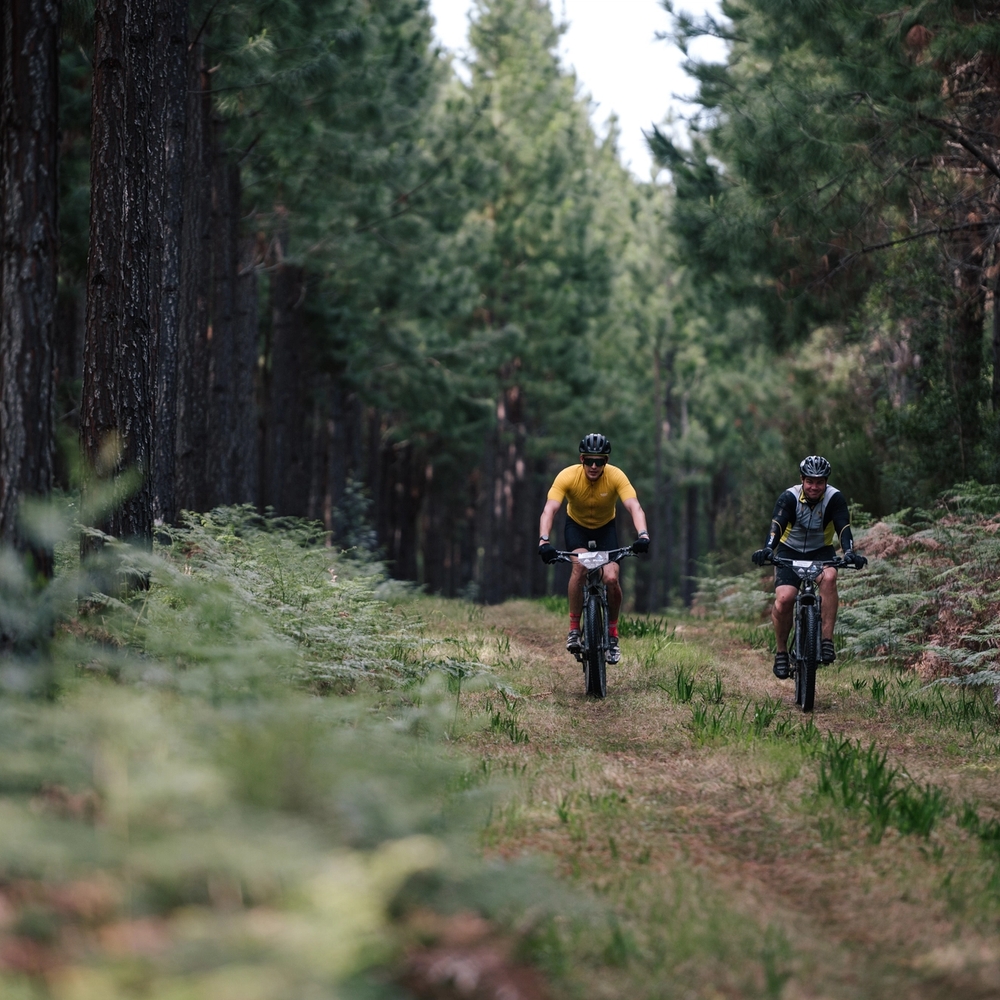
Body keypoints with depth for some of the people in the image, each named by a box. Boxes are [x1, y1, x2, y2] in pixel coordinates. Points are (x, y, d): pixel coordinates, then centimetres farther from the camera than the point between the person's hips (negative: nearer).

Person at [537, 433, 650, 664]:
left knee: (611, 578, -19)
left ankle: (612, 634, 4)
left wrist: (642, 534, -57)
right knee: (580, 565, -31)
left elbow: (634, 507, -38)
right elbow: (549, 510, -38)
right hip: (577, 526, -1)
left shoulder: (616, 477, -28)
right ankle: (574, 629, -19)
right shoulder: (568, 476, -29)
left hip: (605, 527, 1)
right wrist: (543, 541, -54)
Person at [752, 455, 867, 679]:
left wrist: (850, 552, -47)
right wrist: (767, 549, -52)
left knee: (829, 577, -34)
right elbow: (776, 525, -32)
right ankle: (781, 653, -1)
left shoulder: (834, 498, -17)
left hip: (821, 551, 0)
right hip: (790, 552, 0)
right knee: (783, 599, -23)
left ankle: (827, 640, -29)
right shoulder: (789, 497, -19)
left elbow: (844, 528, -28)